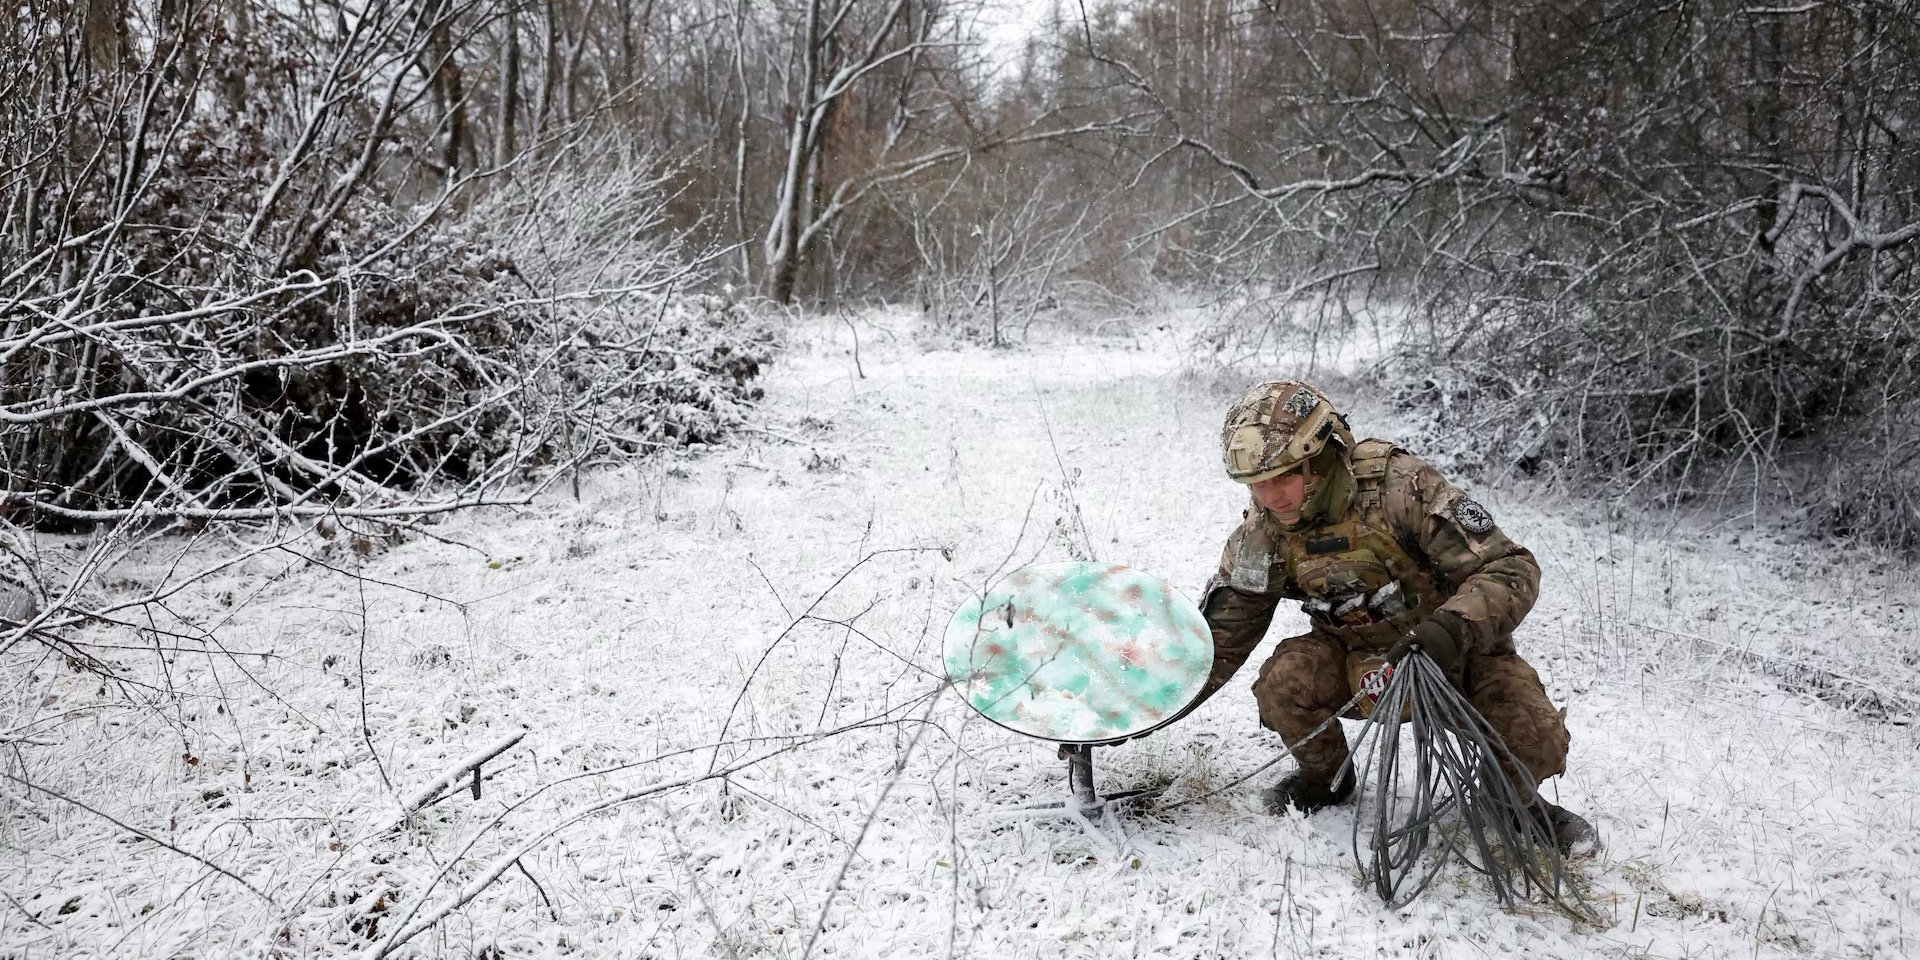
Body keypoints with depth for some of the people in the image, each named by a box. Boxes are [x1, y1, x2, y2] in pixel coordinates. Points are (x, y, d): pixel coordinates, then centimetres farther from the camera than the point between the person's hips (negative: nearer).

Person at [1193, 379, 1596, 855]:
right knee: (1284, 682, -26)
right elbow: (1222, 636, -2)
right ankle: (1325, 778, 7)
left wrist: (1452, 627, -45)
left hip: (1457, 649, -3)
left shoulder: (1401, 487, -28)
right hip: (1357, 658, 3)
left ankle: (1517, 798, 13)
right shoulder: (1263, 534, -13)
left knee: (1534, 744, -25)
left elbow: (1511, 570, -27)